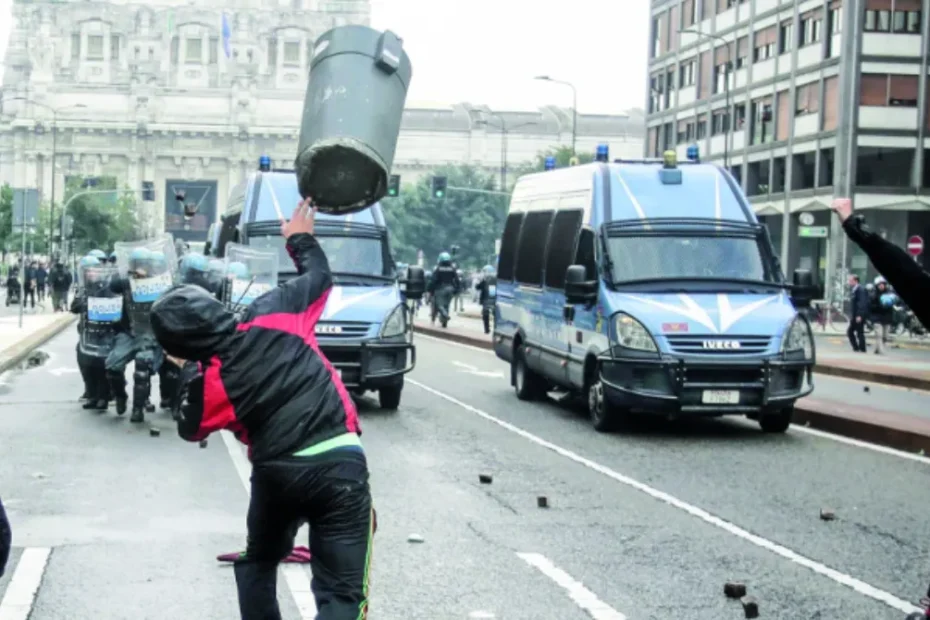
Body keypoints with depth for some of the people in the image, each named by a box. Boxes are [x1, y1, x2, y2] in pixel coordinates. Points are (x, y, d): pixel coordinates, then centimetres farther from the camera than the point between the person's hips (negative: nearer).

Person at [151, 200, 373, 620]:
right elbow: (320, 277, 18)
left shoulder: (208, 383, 0)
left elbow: (191, 429, 21)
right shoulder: (272, 313, -1)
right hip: (339, 461, 0)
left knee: (258, 564, 32)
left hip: (276, 472, 1)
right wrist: (301, 240, 35)